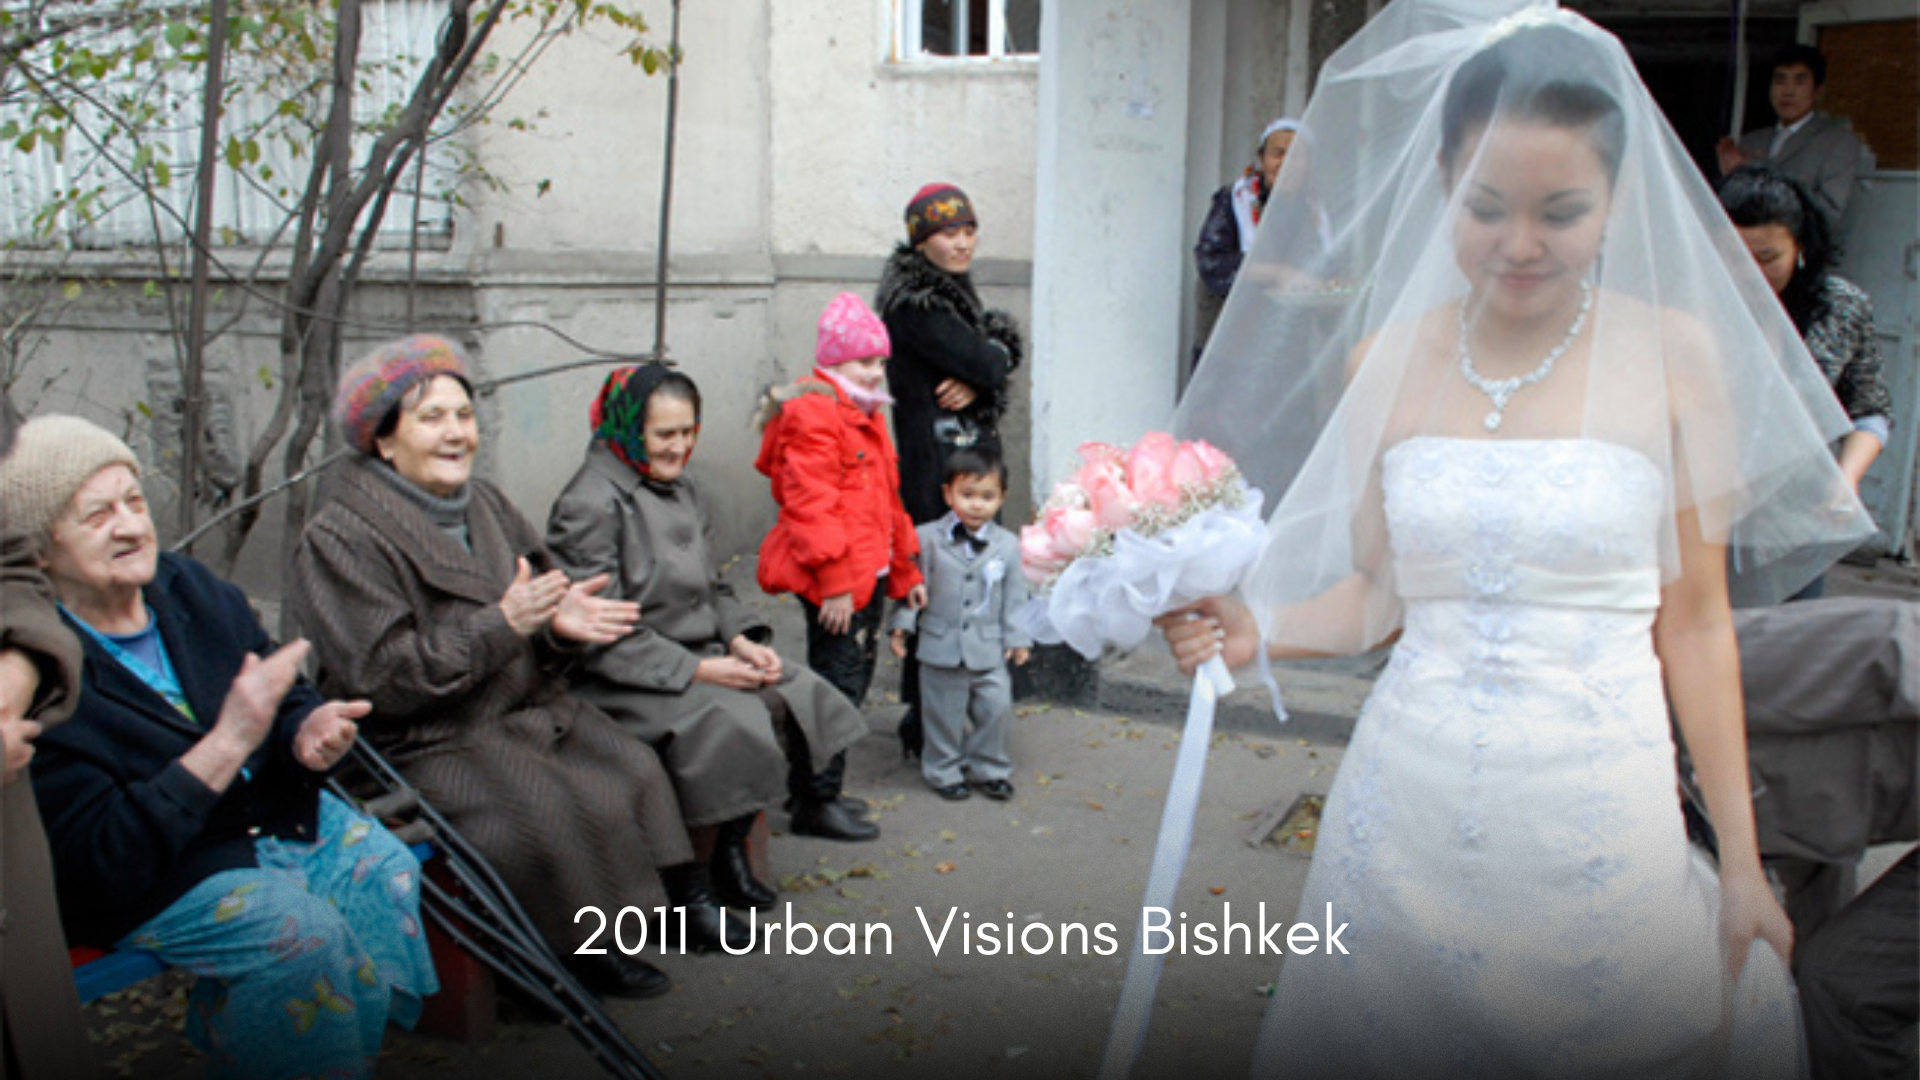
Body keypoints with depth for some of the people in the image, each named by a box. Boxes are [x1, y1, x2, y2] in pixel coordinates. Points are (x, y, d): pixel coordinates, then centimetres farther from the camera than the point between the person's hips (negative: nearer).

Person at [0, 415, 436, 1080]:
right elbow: (96, 862, -23)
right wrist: (228, 744, -30)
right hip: (146, 882, -6)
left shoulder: (193, 590, 1)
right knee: (302, 931, -28)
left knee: (387, 870, -17)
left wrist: (308, 732, -16)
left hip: (274, 812, 7)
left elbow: (287, 702, 11)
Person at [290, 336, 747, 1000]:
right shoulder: (341, 538, -11)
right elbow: (382, 677, -19)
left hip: (525, 710, 7)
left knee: (635, 768, -11)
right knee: (551, 810, -26)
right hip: (424, 744, -7)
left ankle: (684, 899, 0)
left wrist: (560, 625, -11)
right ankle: (581, 947, -5)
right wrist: (503, 624, -25)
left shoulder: (485, 506, 12)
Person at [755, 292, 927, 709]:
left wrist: (905, 574, 24)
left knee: (860, 673, 16)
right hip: (834, 580, -10)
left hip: (869, 572, 10)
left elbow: (887, 503, 25)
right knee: (840, 682, -9)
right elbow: (810, 505, -21)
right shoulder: (812, 414, -13)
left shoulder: (866, 417, 19)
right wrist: (833, 582, -23)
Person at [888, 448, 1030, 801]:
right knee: (944, 713, 8)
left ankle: (988, 770, 25)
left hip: (989, 651, 2)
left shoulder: (1007, 545, 1)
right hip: (941, 647, -1)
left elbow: (1014, 597, 7)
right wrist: (902, 625, -3)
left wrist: (1017, 638, 4)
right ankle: (945, 772, 24)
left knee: (995, 708, 5)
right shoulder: (927, 539, -4)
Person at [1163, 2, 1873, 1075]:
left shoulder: (1675, 355, -4)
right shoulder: (1383, 360, 2)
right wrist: (1255, 629, -9)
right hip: (1410, 800, 2)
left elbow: (1694, 619, 0)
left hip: (1597, 808, -1)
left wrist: (1742, 863, 2)